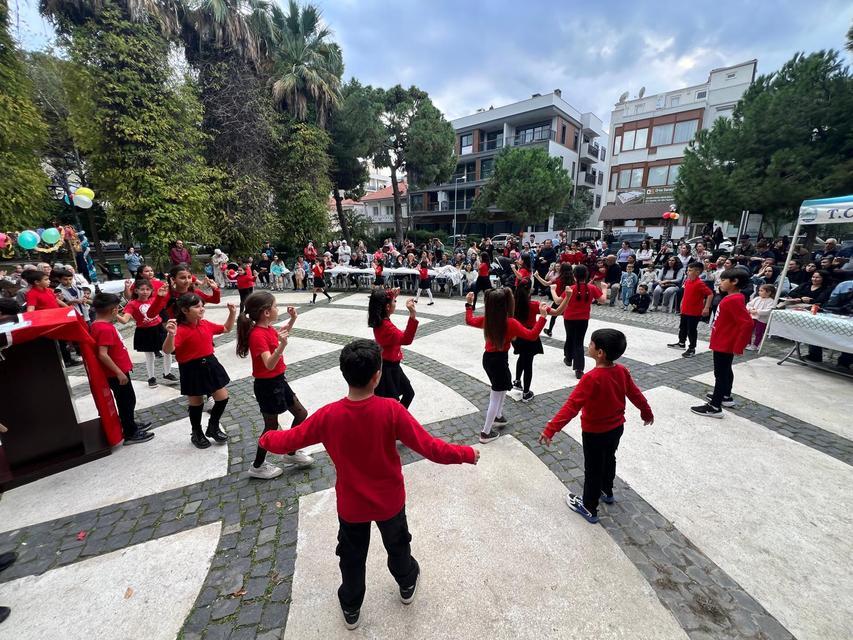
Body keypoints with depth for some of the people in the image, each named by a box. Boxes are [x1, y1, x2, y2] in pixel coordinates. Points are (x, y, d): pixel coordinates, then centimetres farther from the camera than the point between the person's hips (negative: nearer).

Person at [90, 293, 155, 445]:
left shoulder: (97, 325, 6)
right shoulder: (105, 329, -25)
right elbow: (102, 354, -29)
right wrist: (119, 372, -24)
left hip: (118, 371, 10)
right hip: (116, 373, -10)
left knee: (127, 401, 22)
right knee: (127, 401, 3)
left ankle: (131, 425, 38)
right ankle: (130, 434, 15)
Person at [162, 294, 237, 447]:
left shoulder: (206, 324, 3)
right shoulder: (181, 330, -18)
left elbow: (226, 329, 18)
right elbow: (167, 350, -29)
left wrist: (232, 313, 7)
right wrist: (171, 334, -46)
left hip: (210, 365, 6)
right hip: (192, 370, -6)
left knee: (223, 397, 10)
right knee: (196, 403, 12)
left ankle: (213, 428, 33)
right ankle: (197, 434, 36)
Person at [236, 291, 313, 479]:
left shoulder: (268, 328, 2)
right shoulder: (257, 335, -26)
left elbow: (282, 333, 26)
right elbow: (269, 364, -34)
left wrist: (292, 319, 12)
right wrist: (281, 346, -50)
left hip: (278, 381, 9)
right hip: (267, 385, -9)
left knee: (301, 414, 16)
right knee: (272, 426, 8)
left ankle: (291, 453, 33)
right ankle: (257, 467, 29)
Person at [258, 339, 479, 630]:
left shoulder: (328, 415, -24)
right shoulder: (391, 410, -30)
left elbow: (289, 440, -8)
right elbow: (429, 447, -26)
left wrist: (266, 438, 14)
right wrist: (466, 454, -11)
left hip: (351, 504, 1)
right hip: (389, 500, 0)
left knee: (352, 557, 28)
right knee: (397, 545, 30)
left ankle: (351, 609, 52)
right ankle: (407, 585, 57)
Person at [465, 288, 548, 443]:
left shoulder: (486, 319, -3)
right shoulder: (511, 323, -22)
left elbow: (469, 320, 13)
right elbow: (532, 335, -23)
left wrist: (469, 304, 25)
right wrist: (542, 316, -23)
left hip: (488, 358, 8)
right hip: (499, 361, -8)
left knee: (501, 389, 30)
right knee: (496, 398, 6)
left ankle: (498, 416, 47)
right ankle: (485, 433, 16)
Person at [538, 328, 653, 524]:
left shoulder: (592, 378, -32)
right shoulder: (622, 371, -10)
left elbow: (571, 406, -37)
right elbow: (636, 395, 6)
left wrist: (550, 429, -37)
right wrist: (647, 413, 25)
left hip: (595, 433, -7)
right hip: (617, 428, 7)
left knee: (593, 469, 11)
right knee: (609, 459, 29)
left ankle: (589, 508, 30)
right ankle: (607, 492, 52)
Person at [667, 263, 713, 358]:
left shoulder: (699, 283, -20)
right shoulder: (687, 281, 4)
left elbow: (710, 294, -21)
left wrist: (706, 308, -22)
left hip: (695, 312, -8)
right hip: (685, 310, 8)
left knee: (692, 330, 0)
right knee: (682, 327, 22)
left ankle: (692, 349, 12)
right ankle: (681, 343, 40)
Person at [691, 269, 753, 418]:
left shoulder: (733, 300, -23)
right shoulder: (732, 298, 7)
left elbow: (747, 323, -30)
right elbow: (738, 319, 19)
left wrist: (738, 347, -24)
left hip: (724, 345, -10)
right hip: (723, 343, 10)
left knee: (720, 374, -3)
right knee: (726, 371, 22)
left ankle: (714, 407, 4)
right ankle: (726, 397, 39)